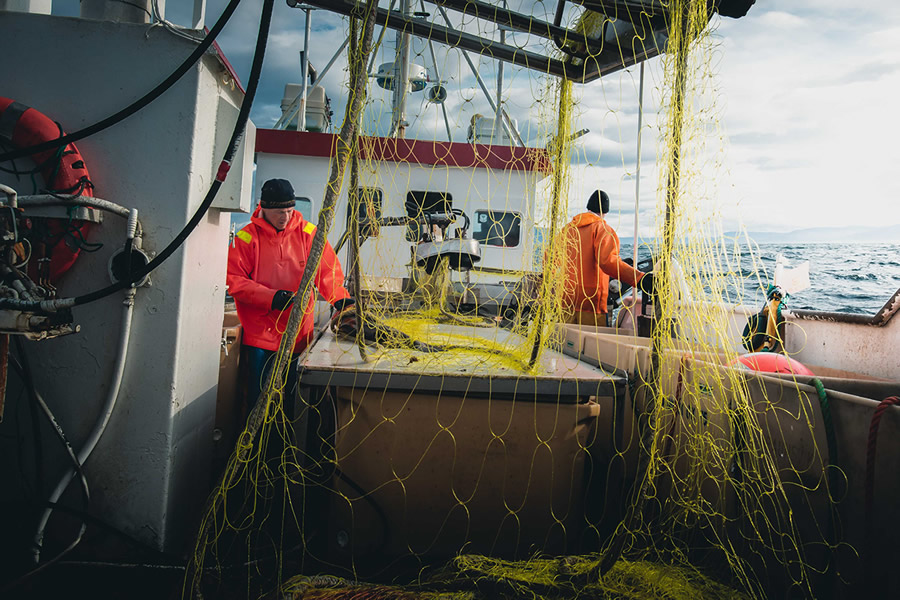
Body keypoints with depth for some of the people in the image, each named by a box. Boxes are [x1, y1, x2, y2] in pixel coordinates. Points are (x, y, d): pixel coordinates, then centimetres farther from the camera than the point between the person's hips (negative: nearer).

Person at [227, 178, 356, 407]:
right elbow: (233, 280, -5)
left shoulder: (308, 233, 2)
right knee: (259, 395, 3)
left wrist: (340, 299, -19)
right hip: (260, 334, -1)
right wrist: (272, 297, -17)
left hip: (299, 334, 2)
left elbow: (328, 269, -1)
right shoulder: (247, 237, -3)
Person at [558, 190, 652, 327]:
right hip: (589, 302, -6)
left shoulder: (567, 228, 14)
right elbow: (608, 261, -23)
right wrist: (639, 279, -30)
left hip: (565, 300, 6)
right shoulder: (603, 229, -5)